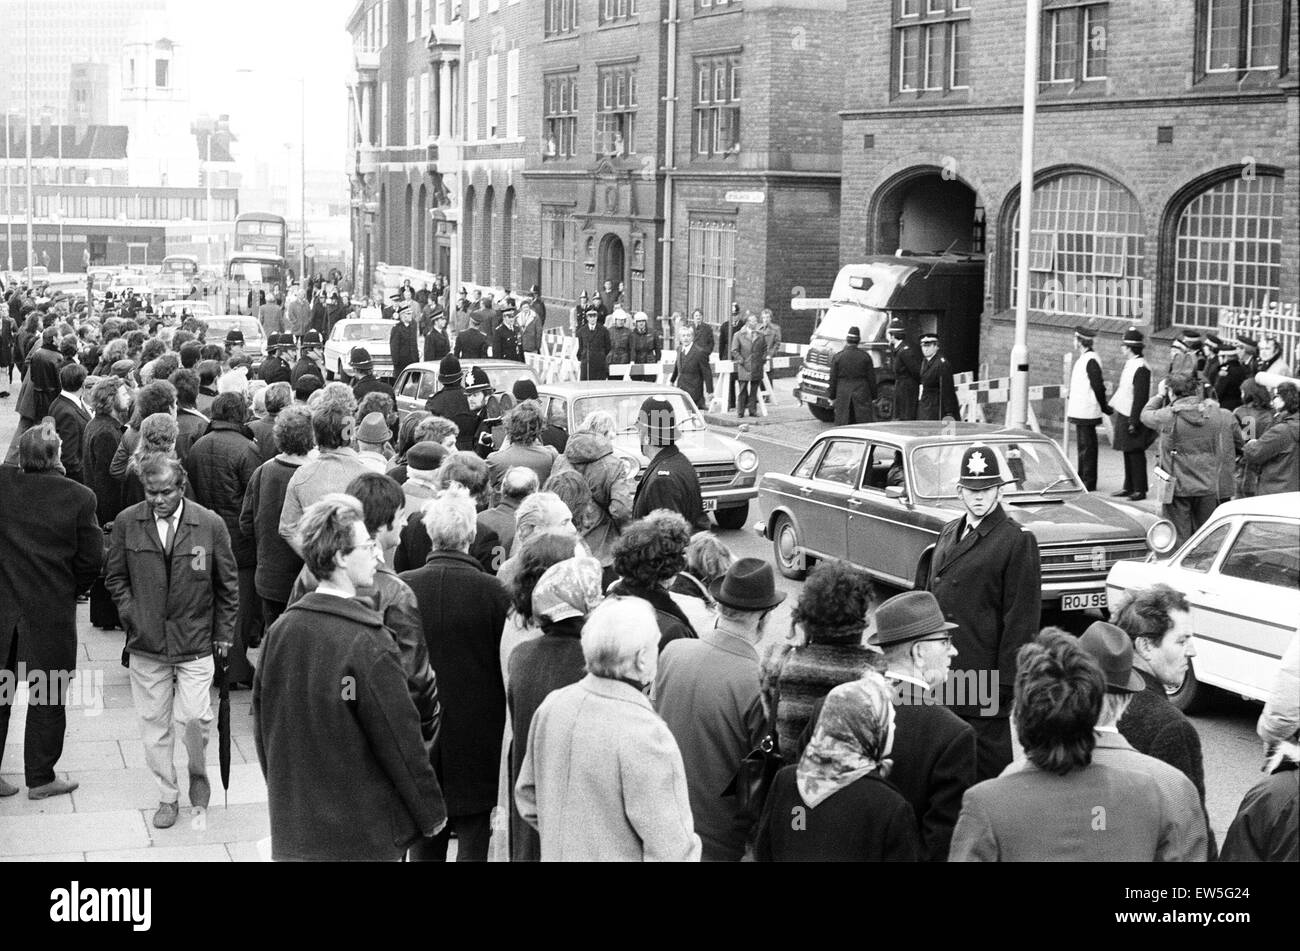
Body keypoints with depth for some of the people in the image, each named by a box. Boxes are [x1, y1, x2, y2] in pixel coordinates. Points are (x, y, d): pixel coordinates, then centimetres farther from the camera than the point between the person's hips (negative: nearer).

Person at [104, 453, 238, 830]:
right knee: (154, 723, 7)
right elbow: (114, 576, 11)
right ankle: (168, 796, 23)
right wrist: (131, 613, 0)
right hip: (147, 643, 2)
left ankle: (198, 774, 20)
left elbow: (228, 583, 3)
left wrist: (224, 633, 3)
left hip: (195, 643, -2)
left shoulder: (210, 524, -6)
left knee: (194, 717, -10)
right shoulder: (127, 523, -2)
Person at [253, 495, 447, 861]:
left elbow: (262, 720, 10)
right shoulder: (367, 642, -20)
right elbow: (400, 737, -14)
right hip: (362, 832, -6)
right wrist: (431, 813, -2)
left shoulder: (282, 628, -1)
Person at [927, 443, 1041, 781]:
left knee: (990, 766, -1)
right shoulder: (948, 533, 14)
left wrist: (1007, 682, -14)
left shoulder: (1017, 542, -8)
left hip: (987, 677, -7)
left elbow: (1021, 619, -11)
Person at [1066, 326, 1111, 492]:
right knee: (1082, 446, 17)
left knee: (1087, 447, -5)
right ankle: (1082, 479, 27)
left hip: (1087, 413, -10)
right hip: (1080, 412, 10)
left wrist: (1105, 408, -11)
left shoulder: (1091, 360, -18)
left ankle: (1089, 483, -1)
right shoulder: (1082, 359, 14)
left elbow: (1098, 387, -19)